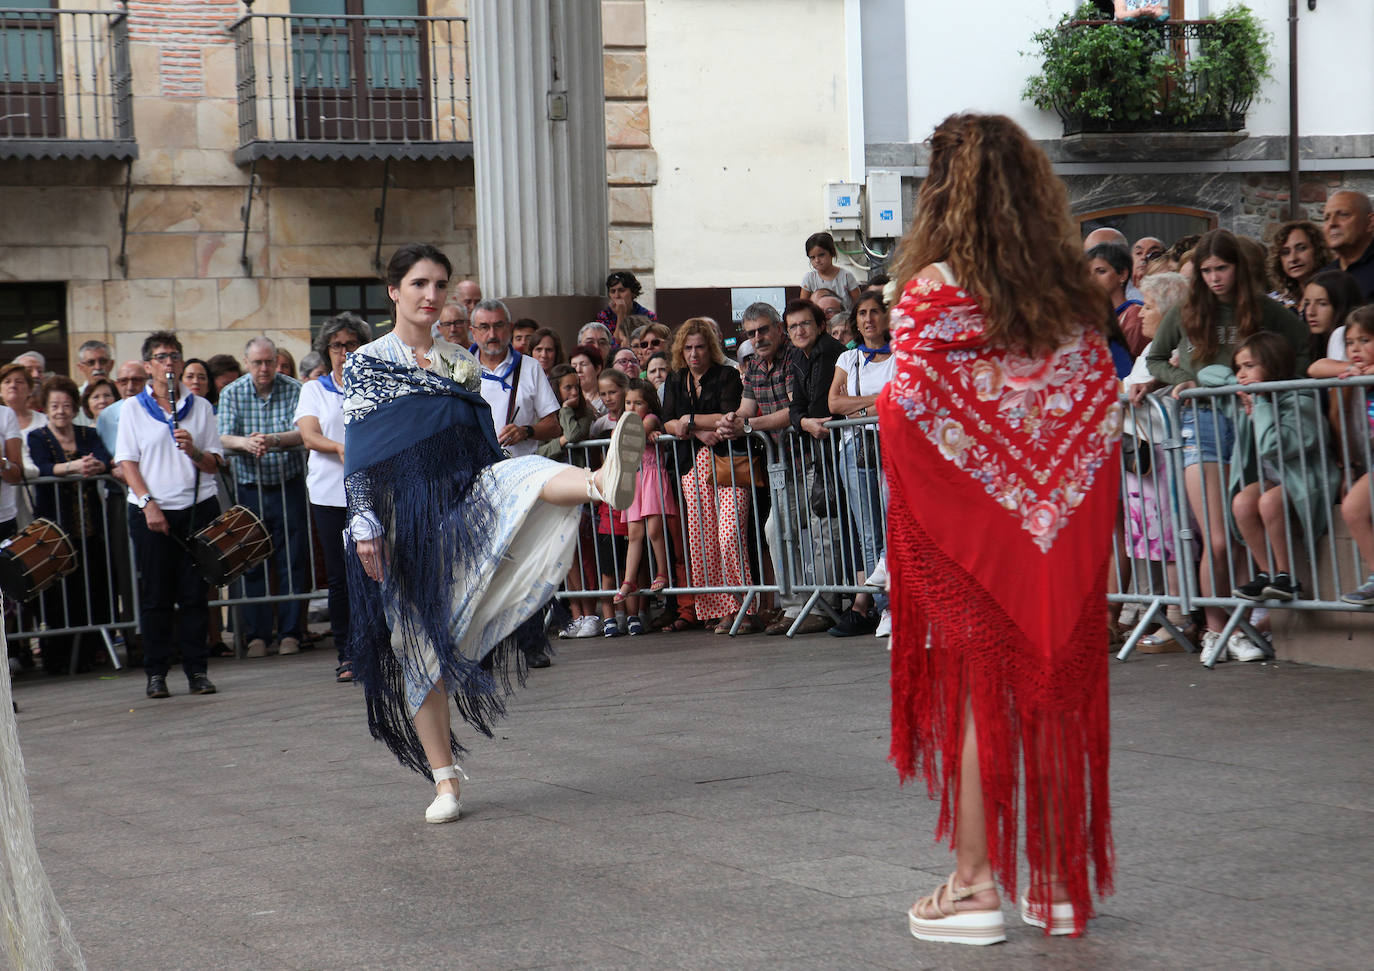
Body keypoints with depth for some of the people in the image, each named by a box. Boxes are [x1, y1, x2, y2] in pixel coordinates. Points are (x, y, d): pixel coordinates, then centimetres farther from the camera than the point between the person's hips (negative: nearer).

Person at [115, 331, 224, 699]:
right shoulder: (133, 408, 6)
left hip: (198, 507, 1)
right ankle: (156, 671, 6)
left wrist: (193, 450, -13)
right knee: (155, 595, 0)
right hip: (151, 512, -1)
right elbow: (127, 461, 1)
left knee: (194, 592, 1)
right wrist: (147, 502, -11)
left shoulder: (199, 406, 11)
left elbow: (214, 464, 8)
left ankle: (197, 668, 7)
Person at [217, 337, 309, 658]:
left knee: (292, 562, 0)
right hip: (249, 488, 1)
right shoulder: (231, 393, 3)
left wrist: (274, 440, -33)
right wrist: (245, 443, -30)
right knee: (252, 564, 1)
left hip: (288, 486, -1)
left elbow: (301, 433, -13)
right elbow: (223, 438, -8)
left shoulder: (294, 390, -2)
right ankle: (256, 635, 7)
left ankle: (290, 633, 8)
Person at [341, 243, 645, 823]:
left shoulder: (461, 363, 16)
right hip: (404, 516, -2)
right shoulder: (365, 364, 5)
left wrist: (493, 507, 18)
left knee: (525, 476, -31)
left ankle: (607, 483, -66)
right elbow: (356, 455, -1)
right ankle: (445, 781, 5)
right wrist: (364, 521, -11)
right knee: (419, 644, -2)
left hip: (464, 502, 2)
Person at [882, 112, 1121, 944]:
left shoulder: (934, 289, -10)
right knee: (1058, 690, 11)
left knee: (976, 691, 4)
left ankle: (976, 884, 7)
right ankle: (1060, 883, 18)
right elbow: (1106, 409, 4)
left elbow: (908, 414, -14)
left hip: (971, 525, -4)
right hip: (1065, 529, 4)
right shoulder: (1074, 290, 5)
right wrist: (1086, 522, 11)